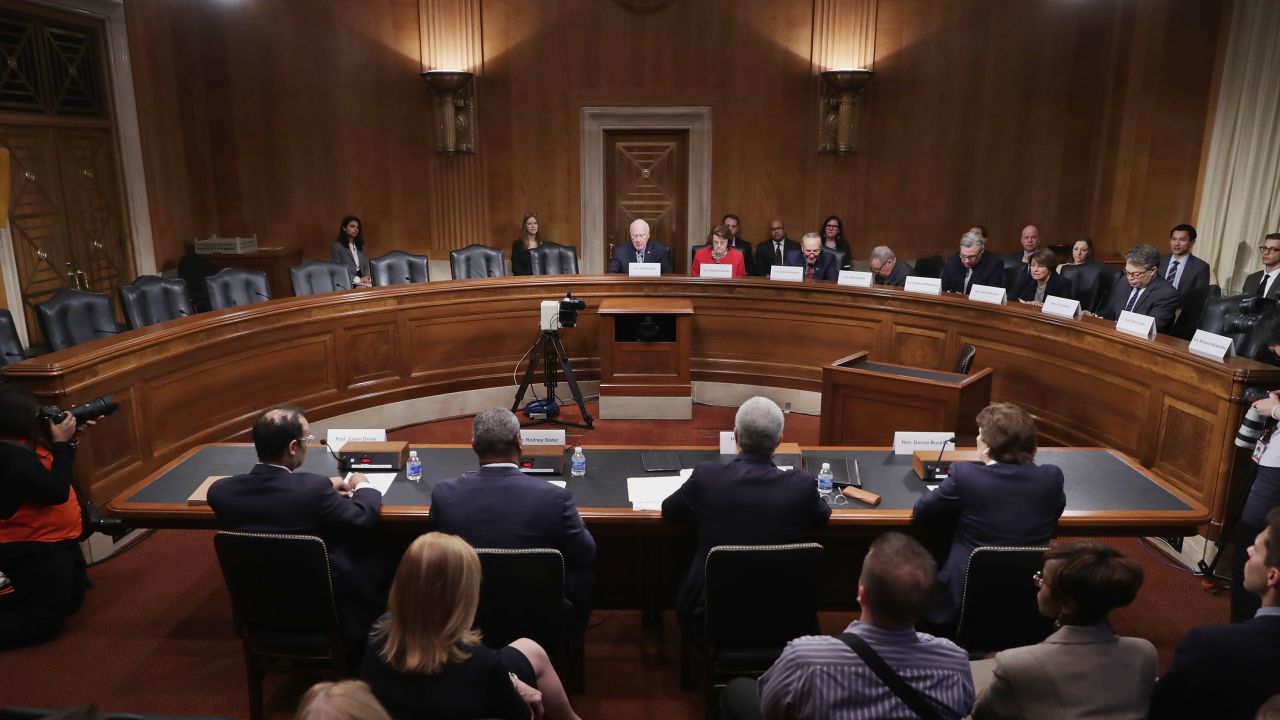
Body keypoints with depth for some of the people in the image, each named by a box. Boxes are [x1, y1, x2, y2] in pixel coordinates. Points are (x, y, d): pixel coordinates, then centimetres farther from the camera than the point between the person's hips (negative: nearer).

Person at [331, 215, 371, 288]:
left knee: (369, 286, -29)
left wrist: (366, 278, -6)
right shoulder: (337, 246, 2)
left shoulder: (361, 246, 20)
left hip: (362, 282, 5)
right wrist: (357, 280, -13)